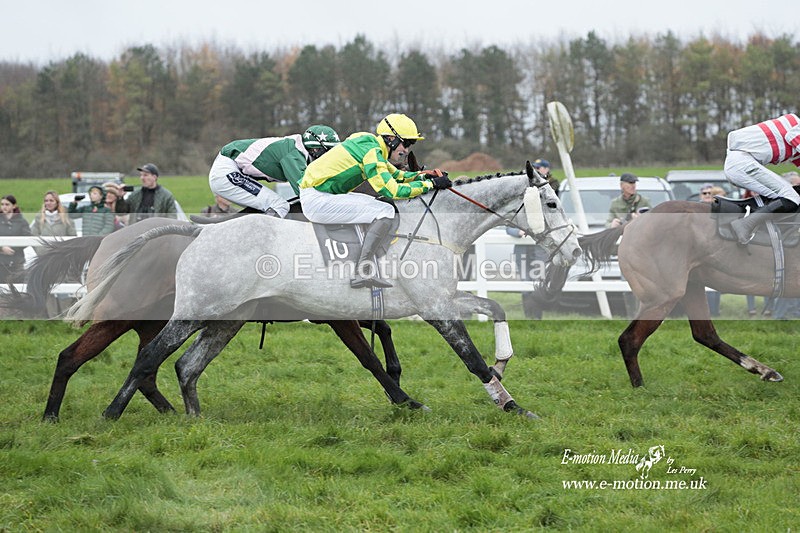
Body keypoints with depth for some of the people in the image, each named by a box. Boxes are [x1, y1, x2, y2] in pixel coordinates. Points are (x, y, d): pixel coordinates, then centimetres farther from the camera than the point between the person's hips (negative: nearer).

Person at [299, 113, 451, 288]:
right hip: (317, 200, -11)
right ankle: (363, 272, -23)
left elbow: (394, 174, 24)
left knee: (376, 204, 23)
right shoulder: (371, 150, -16)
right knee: (385, 212, -16)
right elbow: (391, 190, -20)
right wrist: (431, 184, -13)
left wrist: (423, 175, 11)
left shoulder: (370, 143, 13)